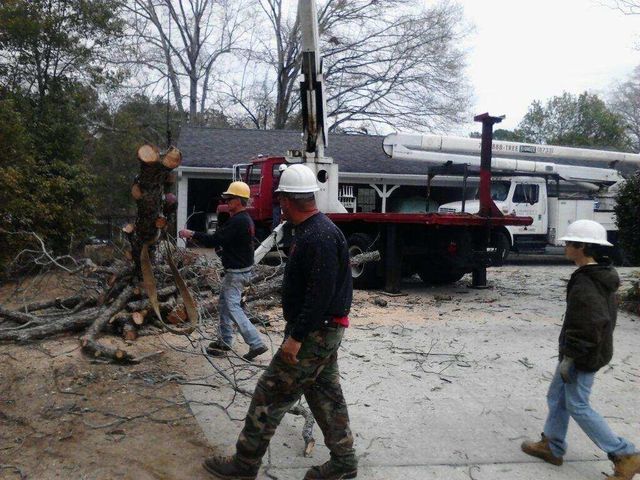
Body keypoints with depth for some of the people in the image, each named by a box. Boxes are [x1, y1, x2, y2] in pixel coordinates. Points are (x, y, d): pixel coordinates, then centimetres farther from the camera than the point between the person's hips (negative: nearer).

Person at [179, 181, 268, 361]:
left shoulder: (237, 221, -22)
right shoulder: (245, 219, 12)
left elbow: (214, 240, -24)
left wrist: (191, 234, -16)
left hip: (236, 273, -10)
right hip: (236, 270, 10)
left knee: (233, 308, -7)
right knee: (224, 304, 17)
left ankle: (256, 343, -5)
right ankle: (224, 341, 26)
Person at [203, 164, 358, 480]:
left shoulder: (318, 236, -23)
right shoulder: (311, 230, 11)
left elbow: (320, 294, -28)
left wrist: (296, 337, -25)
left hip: (315, 332, -10)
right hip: (323, 329, 10)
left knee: (270, 393, -1)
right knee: (325, 392, 17)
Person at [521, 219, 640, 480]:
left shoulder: (585, 285, -26)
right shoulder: (601, 277, 6)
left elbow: (586, 329, -28)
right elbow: (602, 319, 16)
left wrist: (569, 358, -21)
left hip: (582, 357, -10)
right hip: (596, 350, 10)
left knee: (578, 406, 2)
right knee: (557, 397, 18)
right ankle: (552, 447, 30)